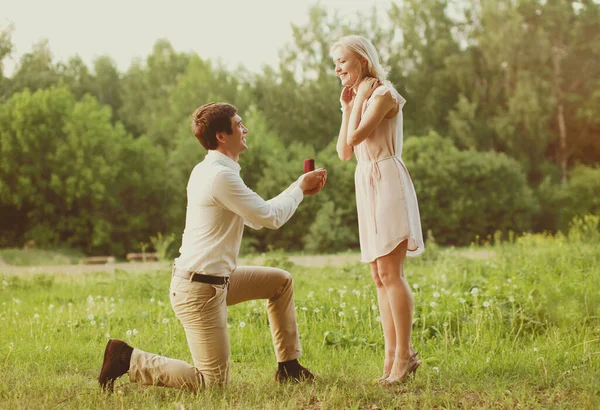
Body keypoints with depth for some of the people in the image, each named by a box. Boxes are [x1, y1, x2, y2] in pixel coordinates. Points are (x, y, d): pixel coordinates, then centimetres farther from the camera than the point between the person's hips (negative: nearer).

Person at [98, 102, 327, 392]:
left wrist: (300, 188, 15)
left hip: (216, 280, 10)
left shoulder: (212, 171, 11)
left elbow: (257, 217, 19)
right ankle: (128, 359, -1)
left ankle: (288, 366, 23)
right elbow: (270, 218, -15)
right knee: (213, 381, -5)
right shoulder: (220, 176, -20)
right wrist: (300, 189, 0)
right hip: (200, 289, -10)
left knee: (281, 281, 19)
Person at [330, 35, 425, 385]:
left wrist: (360, 97, -7)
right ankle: (392, 356, 6)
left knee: (389, 272, -13)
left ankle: (404, 354, -10)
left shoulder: (383, 93, -7)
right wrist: (347, 105, 9)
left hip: (388, 181, -9)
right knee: (380, 277, 5)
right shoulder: (359, 99, 20)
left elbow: (356, 136, -19)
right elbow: (344, 152, 12)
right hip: (367, 185, 9)